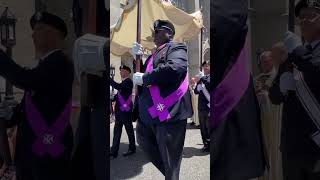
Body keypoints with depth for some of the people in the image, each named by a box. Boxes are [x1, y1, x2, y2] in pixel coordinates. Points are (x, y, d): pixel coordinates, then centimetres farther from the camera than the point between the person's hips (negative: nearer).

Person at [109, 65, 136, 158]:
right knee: (117, 131, 7)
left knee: (129, 130, 4)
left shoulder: (128, 81, -10)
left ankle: (132, 149, 16)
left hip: (126, 110, -9)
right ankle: (114, 151, 10)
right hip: (119, 110, 9)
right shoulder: (123, 82, 20)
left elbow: (118, 87, -27)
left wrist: (109, 79, -21)